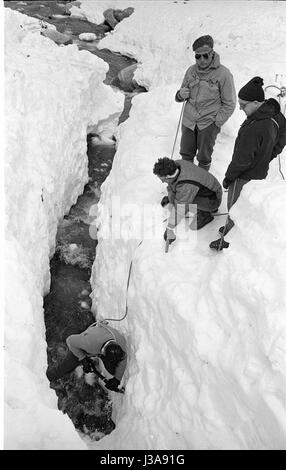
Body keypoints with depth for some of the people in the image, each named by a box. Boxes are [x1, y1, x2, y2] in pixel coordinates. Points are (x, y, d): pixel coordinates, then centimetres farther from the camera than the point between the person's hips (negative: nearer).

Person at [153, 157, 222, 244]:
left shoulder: (186, 186, -38)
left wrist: (169, 229, -28)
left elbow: (179, 210, -34)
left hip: (213, 199, -9)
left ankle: (204, 214, -4)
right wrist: (169, 198, 9)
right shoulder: (176, 165, -15)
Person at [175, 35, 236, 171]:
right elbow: (180, 96, 14)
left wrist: (217, 123, -13)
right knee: (186, 155, 14)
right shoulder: (191, 70, 2)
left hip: (208, 124, -4)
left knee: (204, 158, 11)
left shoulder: (223, 74, -11)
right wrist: (180, 95, -9)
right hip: (188, 121, 4)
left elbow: (229, 104, -7)